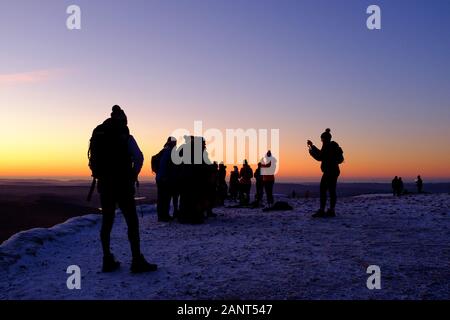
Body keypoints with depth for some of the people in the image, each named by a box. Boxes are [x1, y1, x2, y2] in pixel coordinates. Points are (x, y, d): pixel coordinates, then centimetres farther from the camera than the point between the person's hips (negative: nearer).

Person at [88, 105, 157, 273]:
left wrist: (101, 176, 14)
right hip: (122, 184, -5)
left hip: (104, 184, 6)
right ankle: (137, 261, -4)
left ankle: (108, 260, 14)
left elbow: (93, 160, 11)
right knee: (132, 221, -2)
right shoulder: (125, 136, -6)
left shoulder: (98, 135, 10)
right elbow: (138, 157, -17)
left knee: (107, 221, 12)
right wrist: (133, 177, -5)